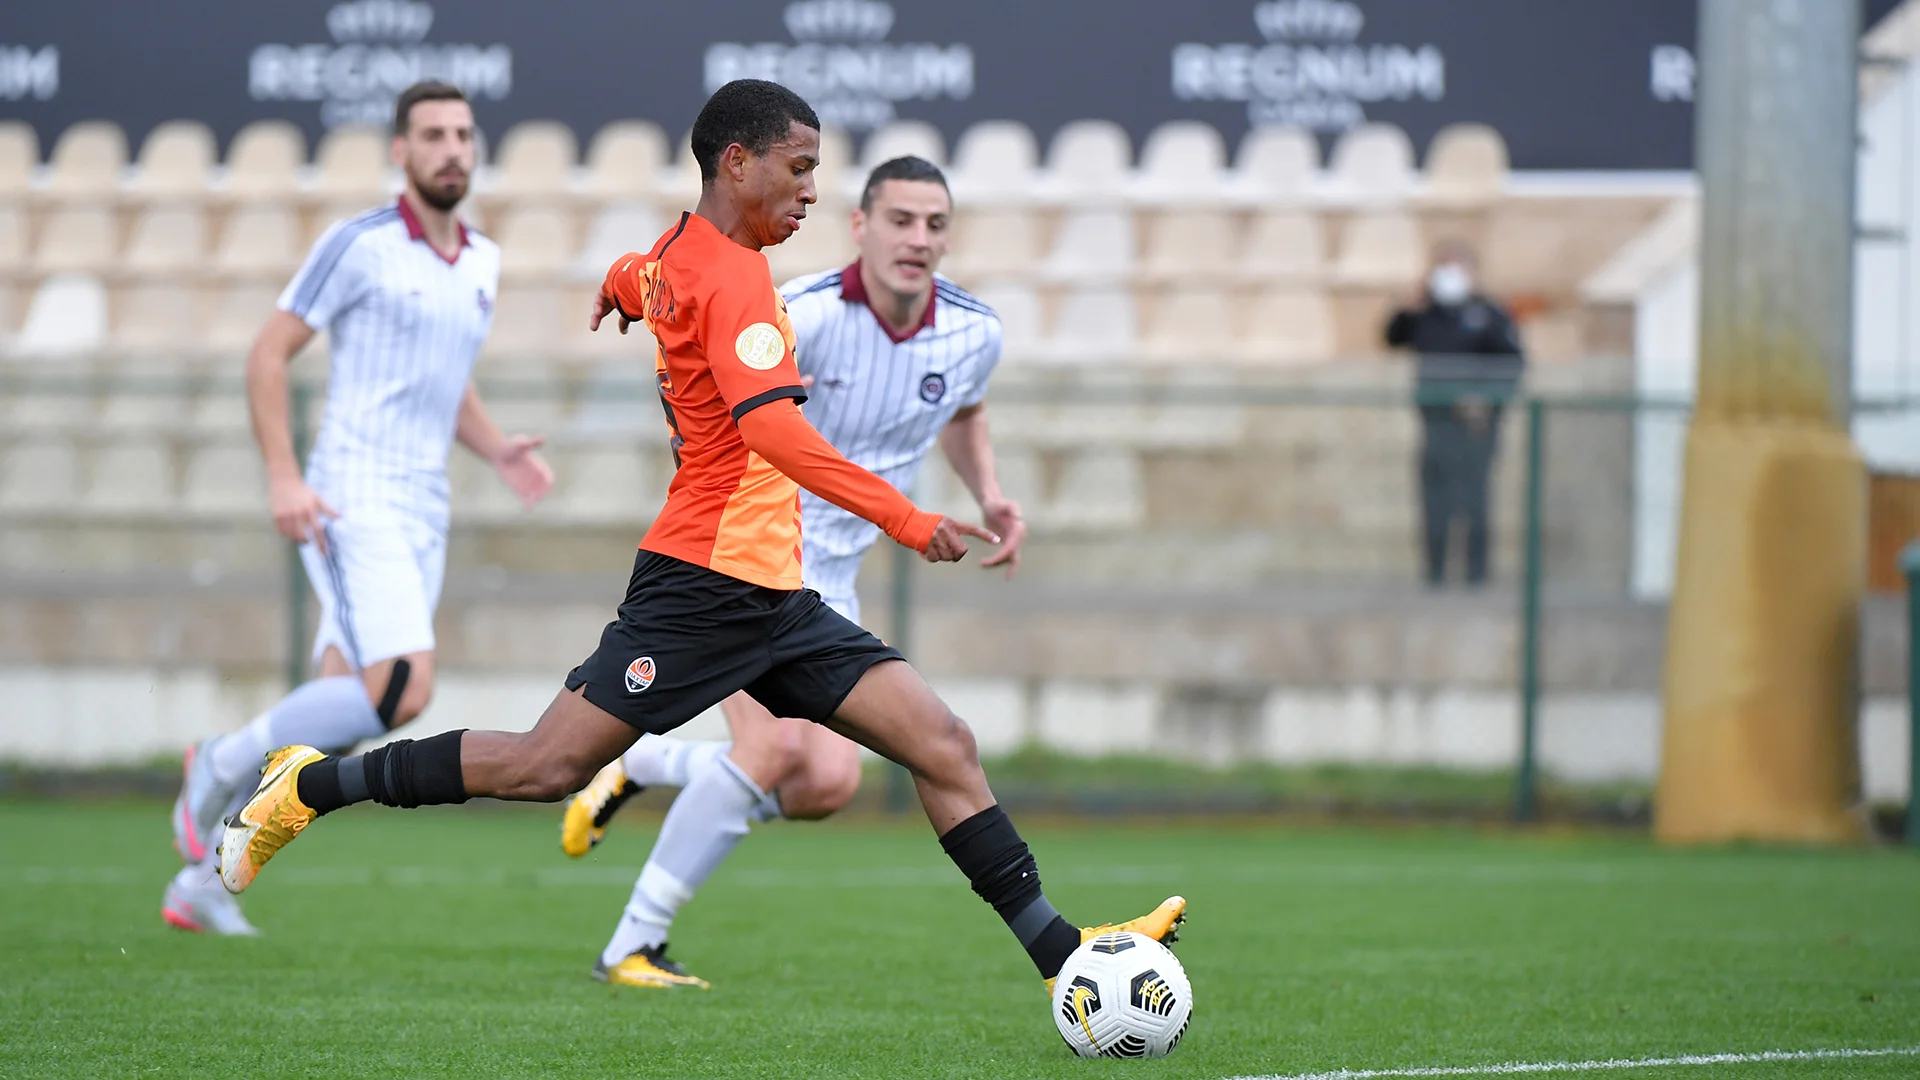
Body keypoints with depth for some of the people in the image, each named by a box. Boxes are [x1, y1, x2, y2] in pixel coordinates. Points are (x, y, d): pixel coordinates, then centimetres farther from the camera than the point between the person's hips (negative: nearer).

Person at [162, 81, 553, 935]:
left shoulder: (482, 263, 15)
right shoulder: (360, 245, -6)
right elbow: (268, 354, -4)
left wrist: (501, 452, 9)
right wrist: (283, 476, -15)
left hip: (421, 517, 7)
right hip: (352, 503, -7)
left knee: (336, 722, 6)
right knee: (402, 693, -24)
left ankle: (202, 880, 19)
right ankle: (224, 763, -4)